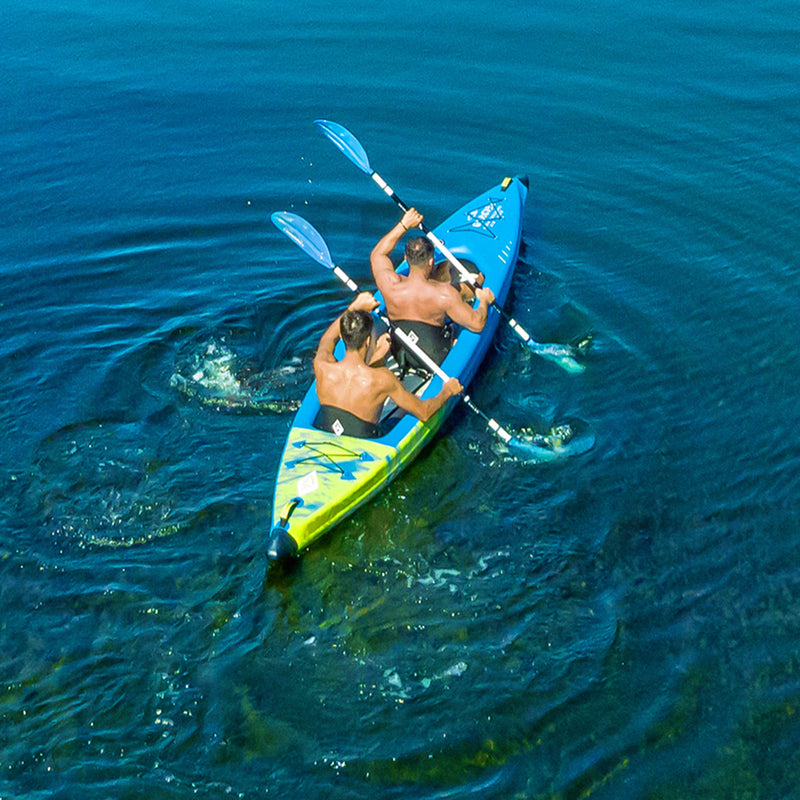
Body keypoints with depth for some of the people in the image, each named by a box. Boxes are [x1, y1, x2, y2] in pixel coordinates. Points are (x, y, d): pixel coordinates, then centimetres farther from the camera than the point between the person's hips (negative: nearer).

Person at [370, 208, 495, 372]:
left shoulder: (390, 285, -24)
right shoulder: (444, 294, -33)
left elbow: (377, 254, 0)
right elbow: (477, 324, -20)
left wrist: (403, 225, 1)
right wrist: (484, 301, 1)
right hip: (434, 359, -3)